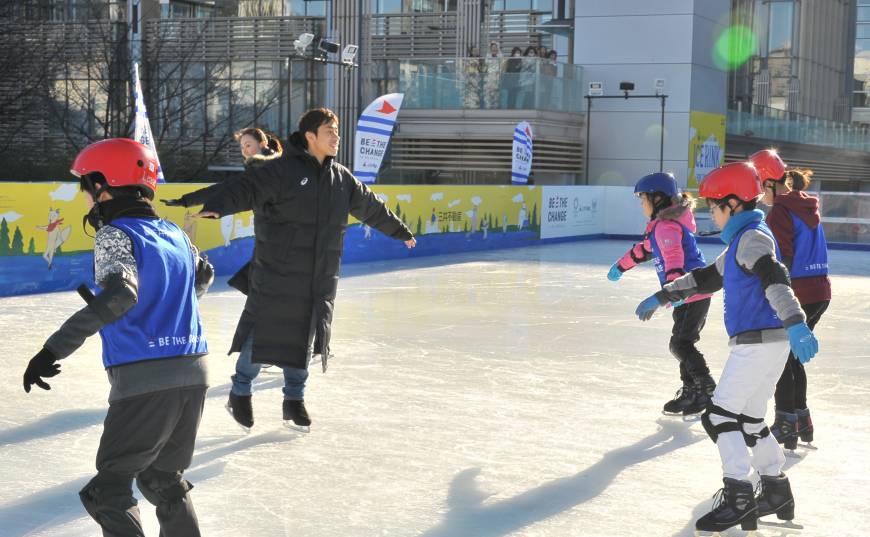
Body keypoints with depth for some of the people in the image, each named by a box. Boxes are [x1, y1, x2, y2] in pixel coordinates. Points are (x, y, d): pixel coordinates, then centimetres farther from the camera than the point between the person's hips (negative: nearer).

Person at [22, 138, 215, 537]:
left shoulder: (114, 234, -7)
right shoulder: (175, 233, 14)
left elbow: (120, 294, -24)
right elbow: (203, 275, 33)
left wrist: (54, 349, -25)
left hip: (145, 377, -7)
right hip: (193, 373, 7)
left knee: (109, 490, 1)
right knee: (163, 479, 21)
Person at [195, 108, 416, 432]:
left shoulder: (341, 178, 12)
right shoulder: (283, 170, -10)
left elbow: (370, 207, 26)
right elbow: (246, 189, -21)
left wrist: (400, 231, 37)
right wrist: (215, 208, -39)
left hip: (319, 279, 6)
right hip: (277, 274, -6)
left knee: (305, 339, 11)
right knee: (264, 333, 0)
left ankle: (294, 401, 25)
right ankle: (240, 392, 19)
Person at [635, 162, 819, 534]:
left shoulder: (752, 237, -14)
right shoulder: (741, 240, 19)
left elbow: (774, 278, -31)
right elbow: (708, 277, 28)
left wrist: (795, 324, -45)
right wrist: (662, 297, 31)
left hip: (758, 342, -10)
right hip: (767, 343, 10)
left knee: (721, 414, -6)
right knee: (750, 418, 16)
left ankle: (739, 497, -7)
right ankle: (776, 492, 24)